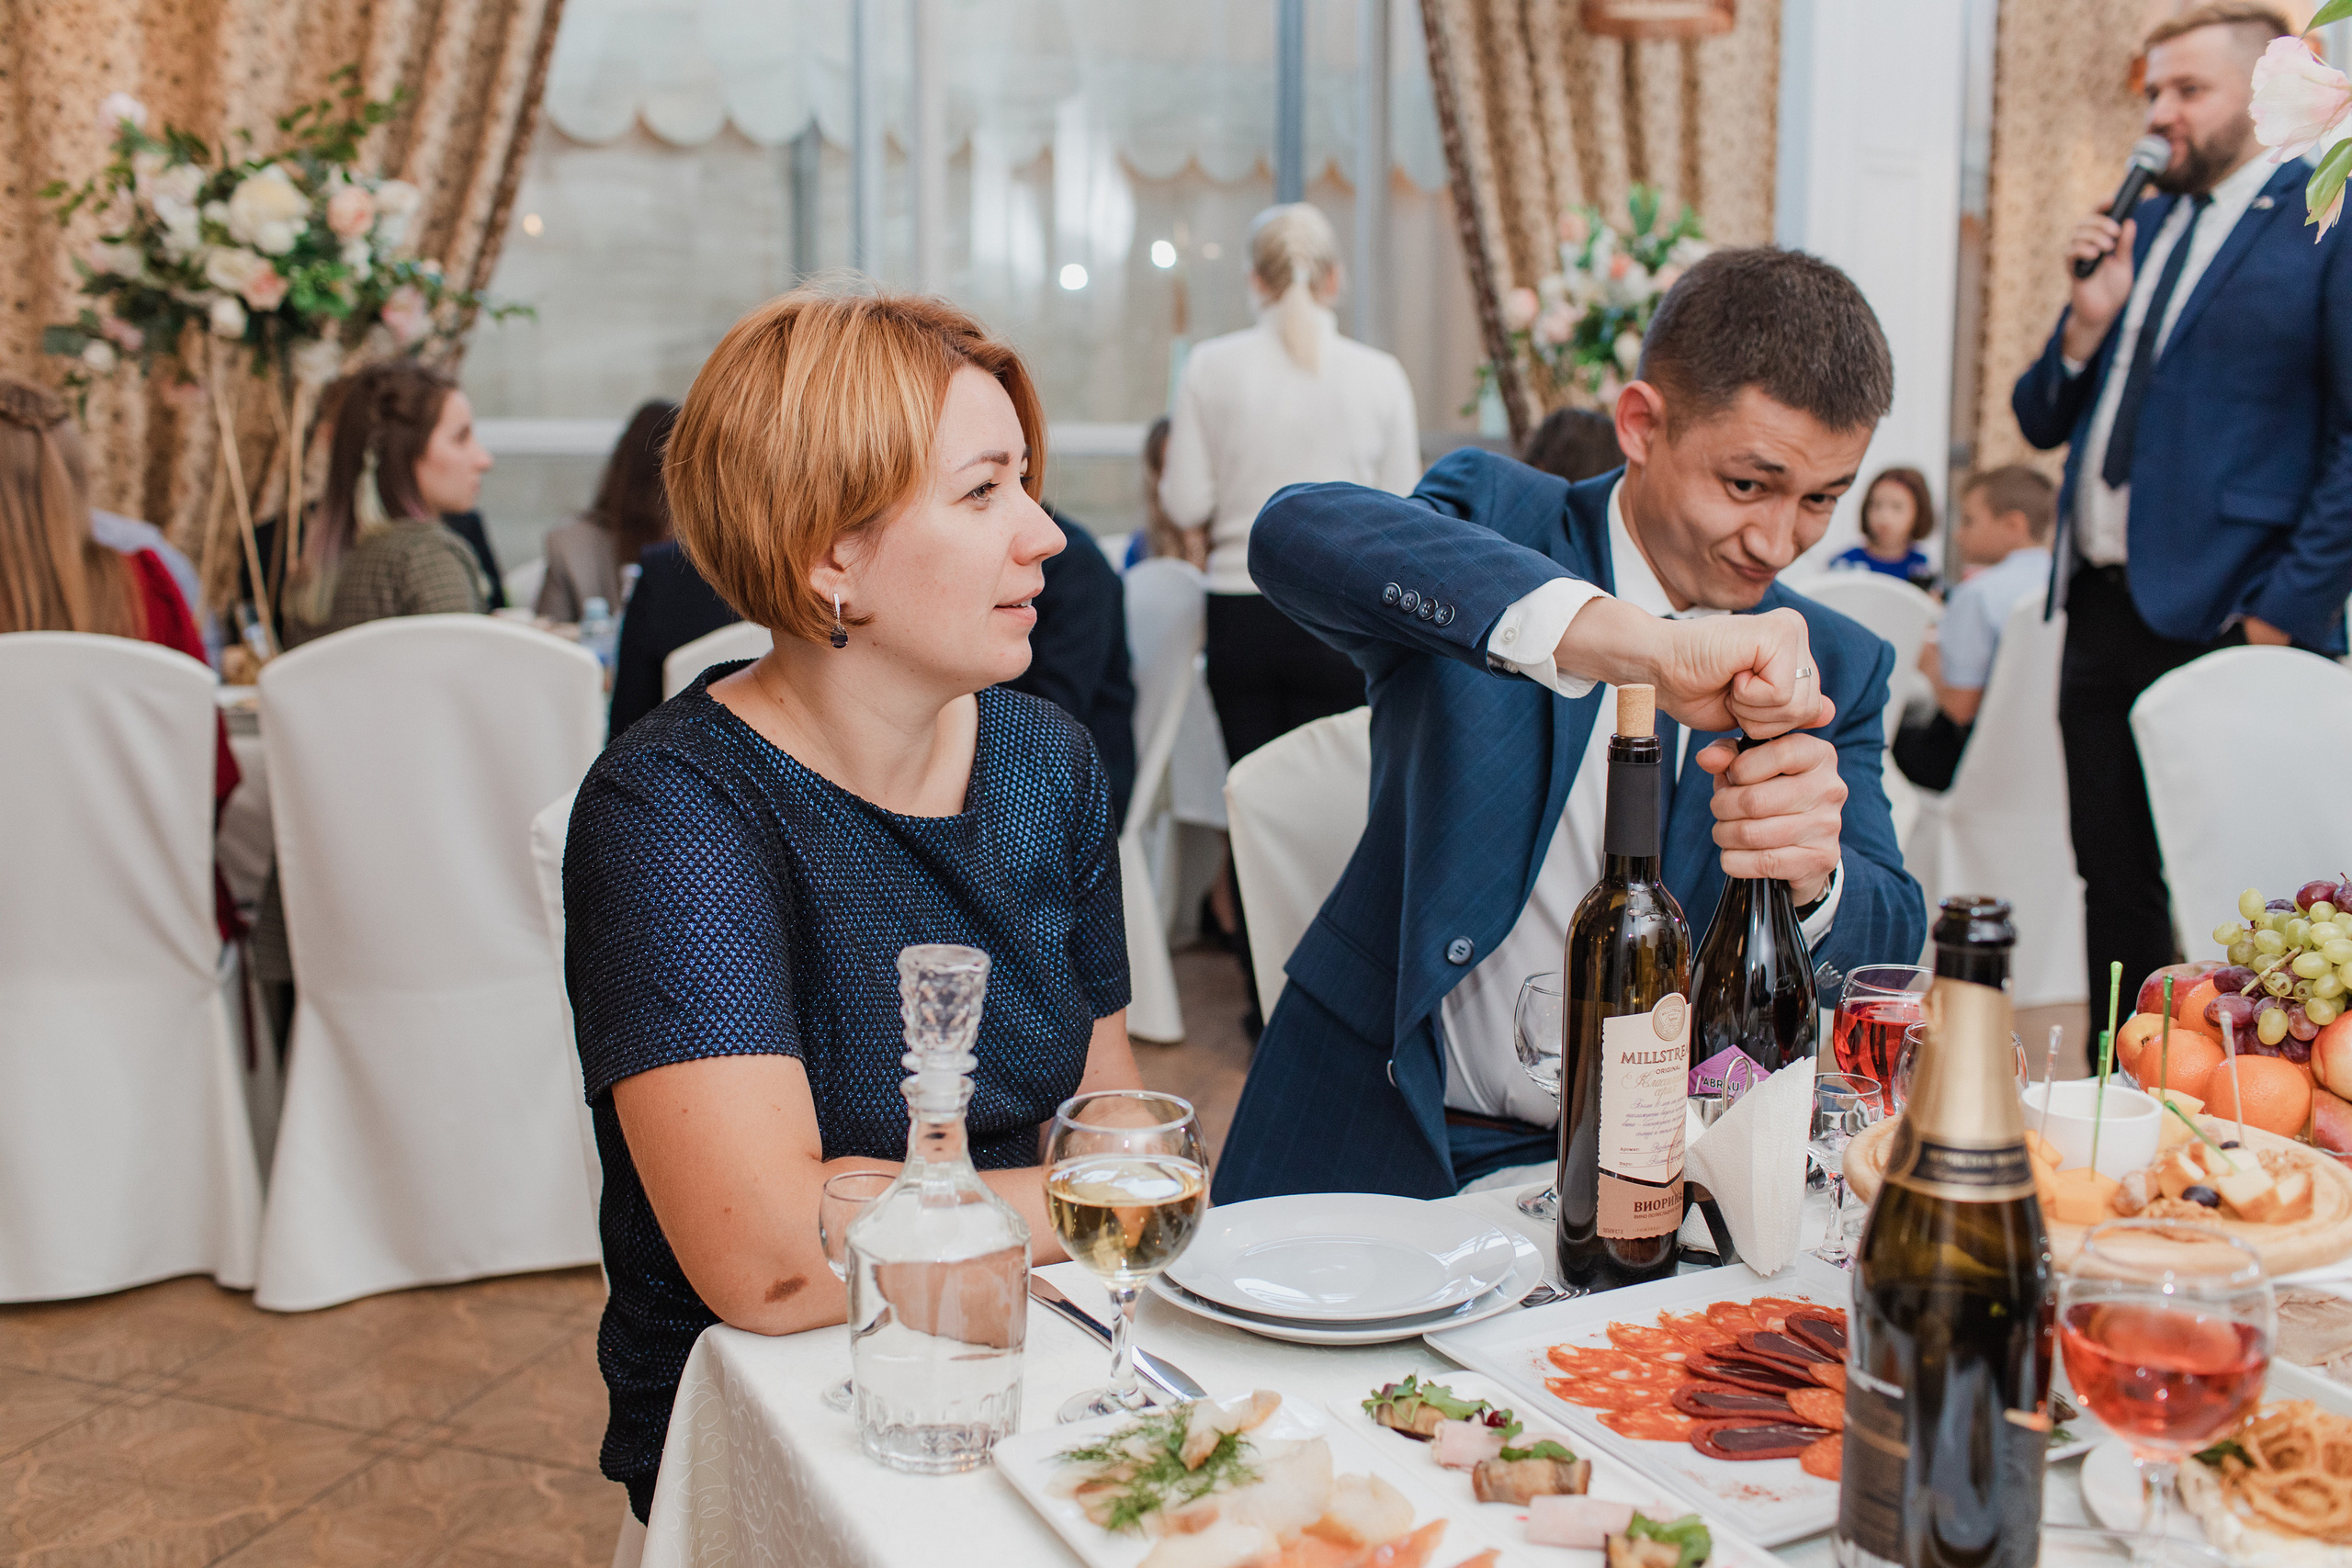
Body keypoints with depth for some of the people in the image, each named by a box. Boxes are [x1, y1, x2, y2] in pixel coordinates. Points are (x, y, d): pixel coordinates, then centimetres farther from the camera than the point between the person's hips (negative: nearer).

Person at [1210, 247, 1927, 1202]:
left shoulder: (1838, 668, 7)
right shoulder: (1495, 514, -4)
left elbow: (1893, 944, -1)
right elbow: (1296, 535, -28)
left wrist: (1813, 879, -27)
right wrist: (1646, 647, -39)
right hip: (1384, 1144, -4)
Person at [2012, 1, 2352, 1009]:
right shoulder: (2139, 224, 17)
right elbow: (2044, 423, 18)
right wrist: (2088, 319, -1)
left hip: (2228, 622, -6)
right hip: (2102, 617, 7)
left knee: (2230, 913, 0)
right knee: (2113, 897, 12)